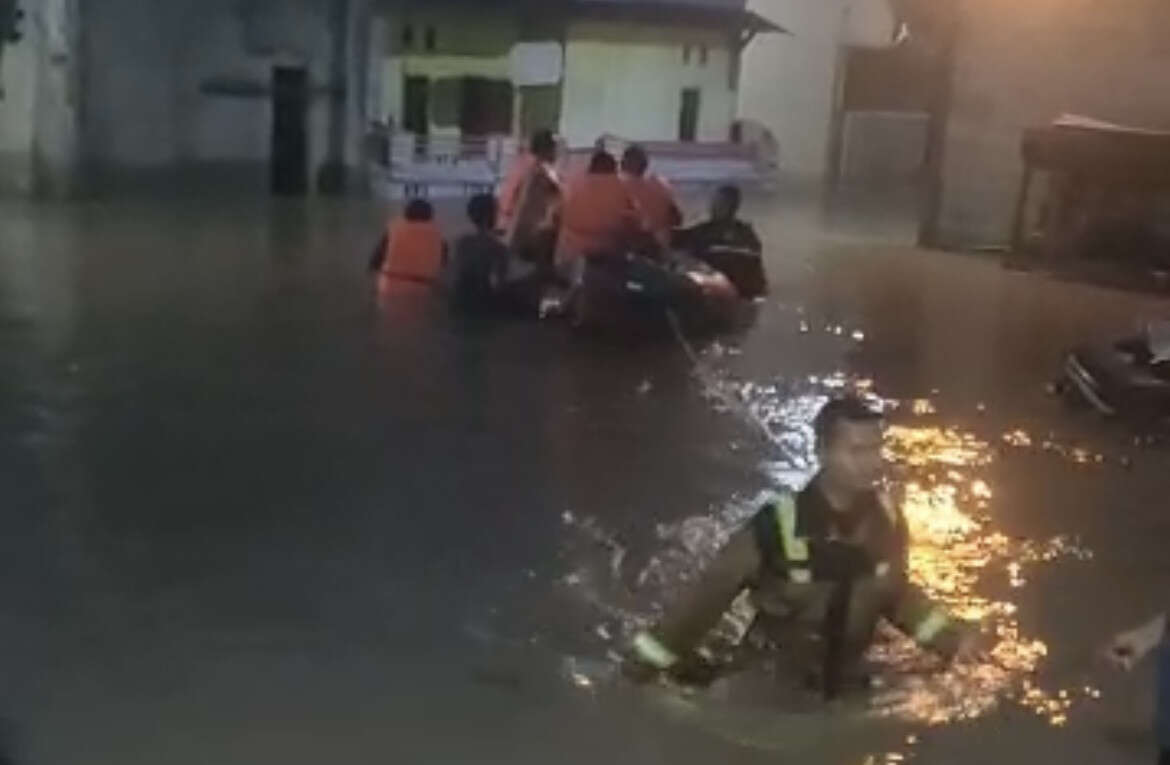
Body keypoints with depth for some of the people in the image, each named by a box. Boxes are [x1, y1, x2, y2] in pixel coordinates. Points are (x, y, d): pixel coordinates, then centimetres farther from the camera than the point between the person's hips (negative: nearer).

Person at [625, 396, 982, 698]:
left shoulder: (885, 520, -12)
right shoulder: (778, 527, -28)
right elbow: (707, 597, -21)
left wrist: (949, 637, 0)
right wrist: (638, 669, -17)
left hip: (846, 687, 5)